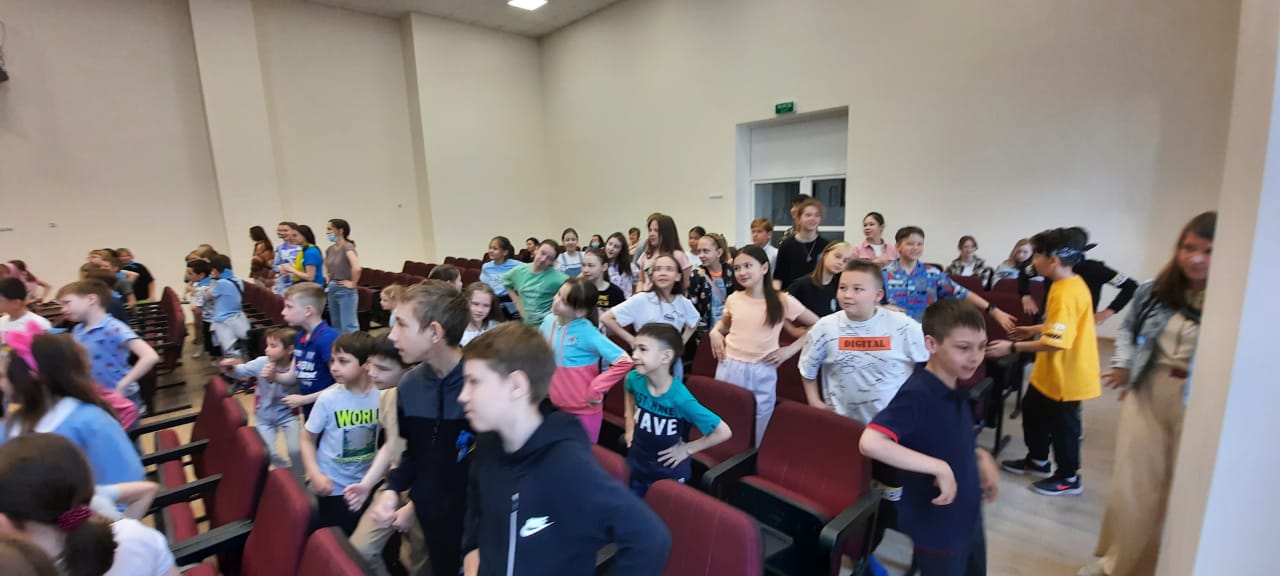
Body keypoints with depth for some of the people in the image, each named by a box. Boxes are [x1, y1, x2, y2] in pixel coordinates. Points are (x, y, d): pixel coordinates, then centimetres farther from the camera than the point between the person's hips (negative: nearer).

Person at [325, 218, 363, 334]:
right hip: (332, 289, 8)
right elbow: (326, 265, 30)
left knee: (348, 325, -4)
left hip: (345, 291, -8)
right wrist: (327, 278, 15)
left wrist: (353, 284, -21)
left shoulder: (347, 247, -16)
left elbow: (357, 268, -32)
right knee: (336, 325, 16)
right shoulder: (330, 249, 7)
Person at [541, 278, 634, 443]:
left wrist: (595, 390, -19)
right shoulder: (548, 321, -5)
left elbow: (624, 362, -25)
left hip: (584, 411, -5)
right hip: (556, 406, 5)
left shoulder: (587, 332, -22)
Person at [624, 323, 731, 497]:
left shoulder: (680, 398, -31)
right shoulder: (634, 379, -16)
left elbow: (724, 432, -24)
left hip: (669, 473, -4)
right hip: (635, 464, 5)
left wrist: (687, 449, -16)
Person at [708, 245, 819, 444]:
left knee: (756, 434, 7)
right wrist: (715, 332, 2)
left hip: (763, 374, -2)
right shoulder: (733, 299, 3)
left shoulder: (783, 301, -7)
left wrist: (791, 349, -4)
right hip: (729, 368, 3)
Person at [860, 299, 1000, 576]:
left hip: (969, 520, 8)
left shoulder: (956, 392, -1)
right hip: (936, 529, -8)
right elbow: (870, 443, -41)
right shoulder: (917, 394, -28)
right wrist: (938, 467, -37)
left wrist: (981, 456, -1)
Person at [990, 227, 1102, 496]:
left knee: (1061, 424, 8)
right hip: (1051, 372, 10)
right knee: (1033, 410, 22)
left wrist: (1012, 348, -32)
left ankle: (1069, 478, 28)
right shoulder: (1071, 284, 4)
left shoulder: (1065, 293, -28)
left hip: (1066, 375, -10)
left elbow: (1057, 342, -33)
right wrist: (1033, 330, 23)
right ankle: (1038, 461, 39)